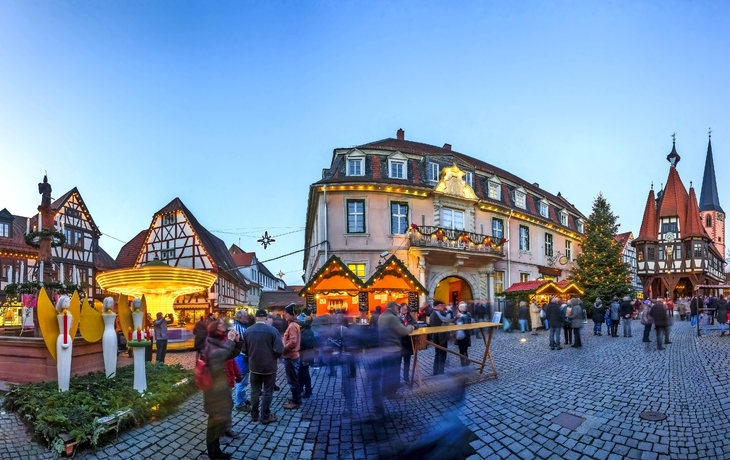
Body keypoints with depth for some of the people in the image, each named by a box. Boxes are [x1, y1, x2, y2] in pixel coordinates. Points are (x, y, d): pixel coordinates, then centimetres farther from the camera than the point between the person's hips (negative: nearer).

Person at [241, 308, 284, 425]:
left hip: (254, 366, 3)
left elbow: (244, 350, 3)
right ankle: (265, 416, 16)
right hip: (269, 366, -3)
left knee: (255, 391, 16)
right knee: (267, 392, 9)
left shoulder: (247, 331, -5)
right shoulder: (273, 330, -16)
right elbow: (279, 350, -18)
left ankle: (254, 415, 26)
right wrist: (273, 356, 3)